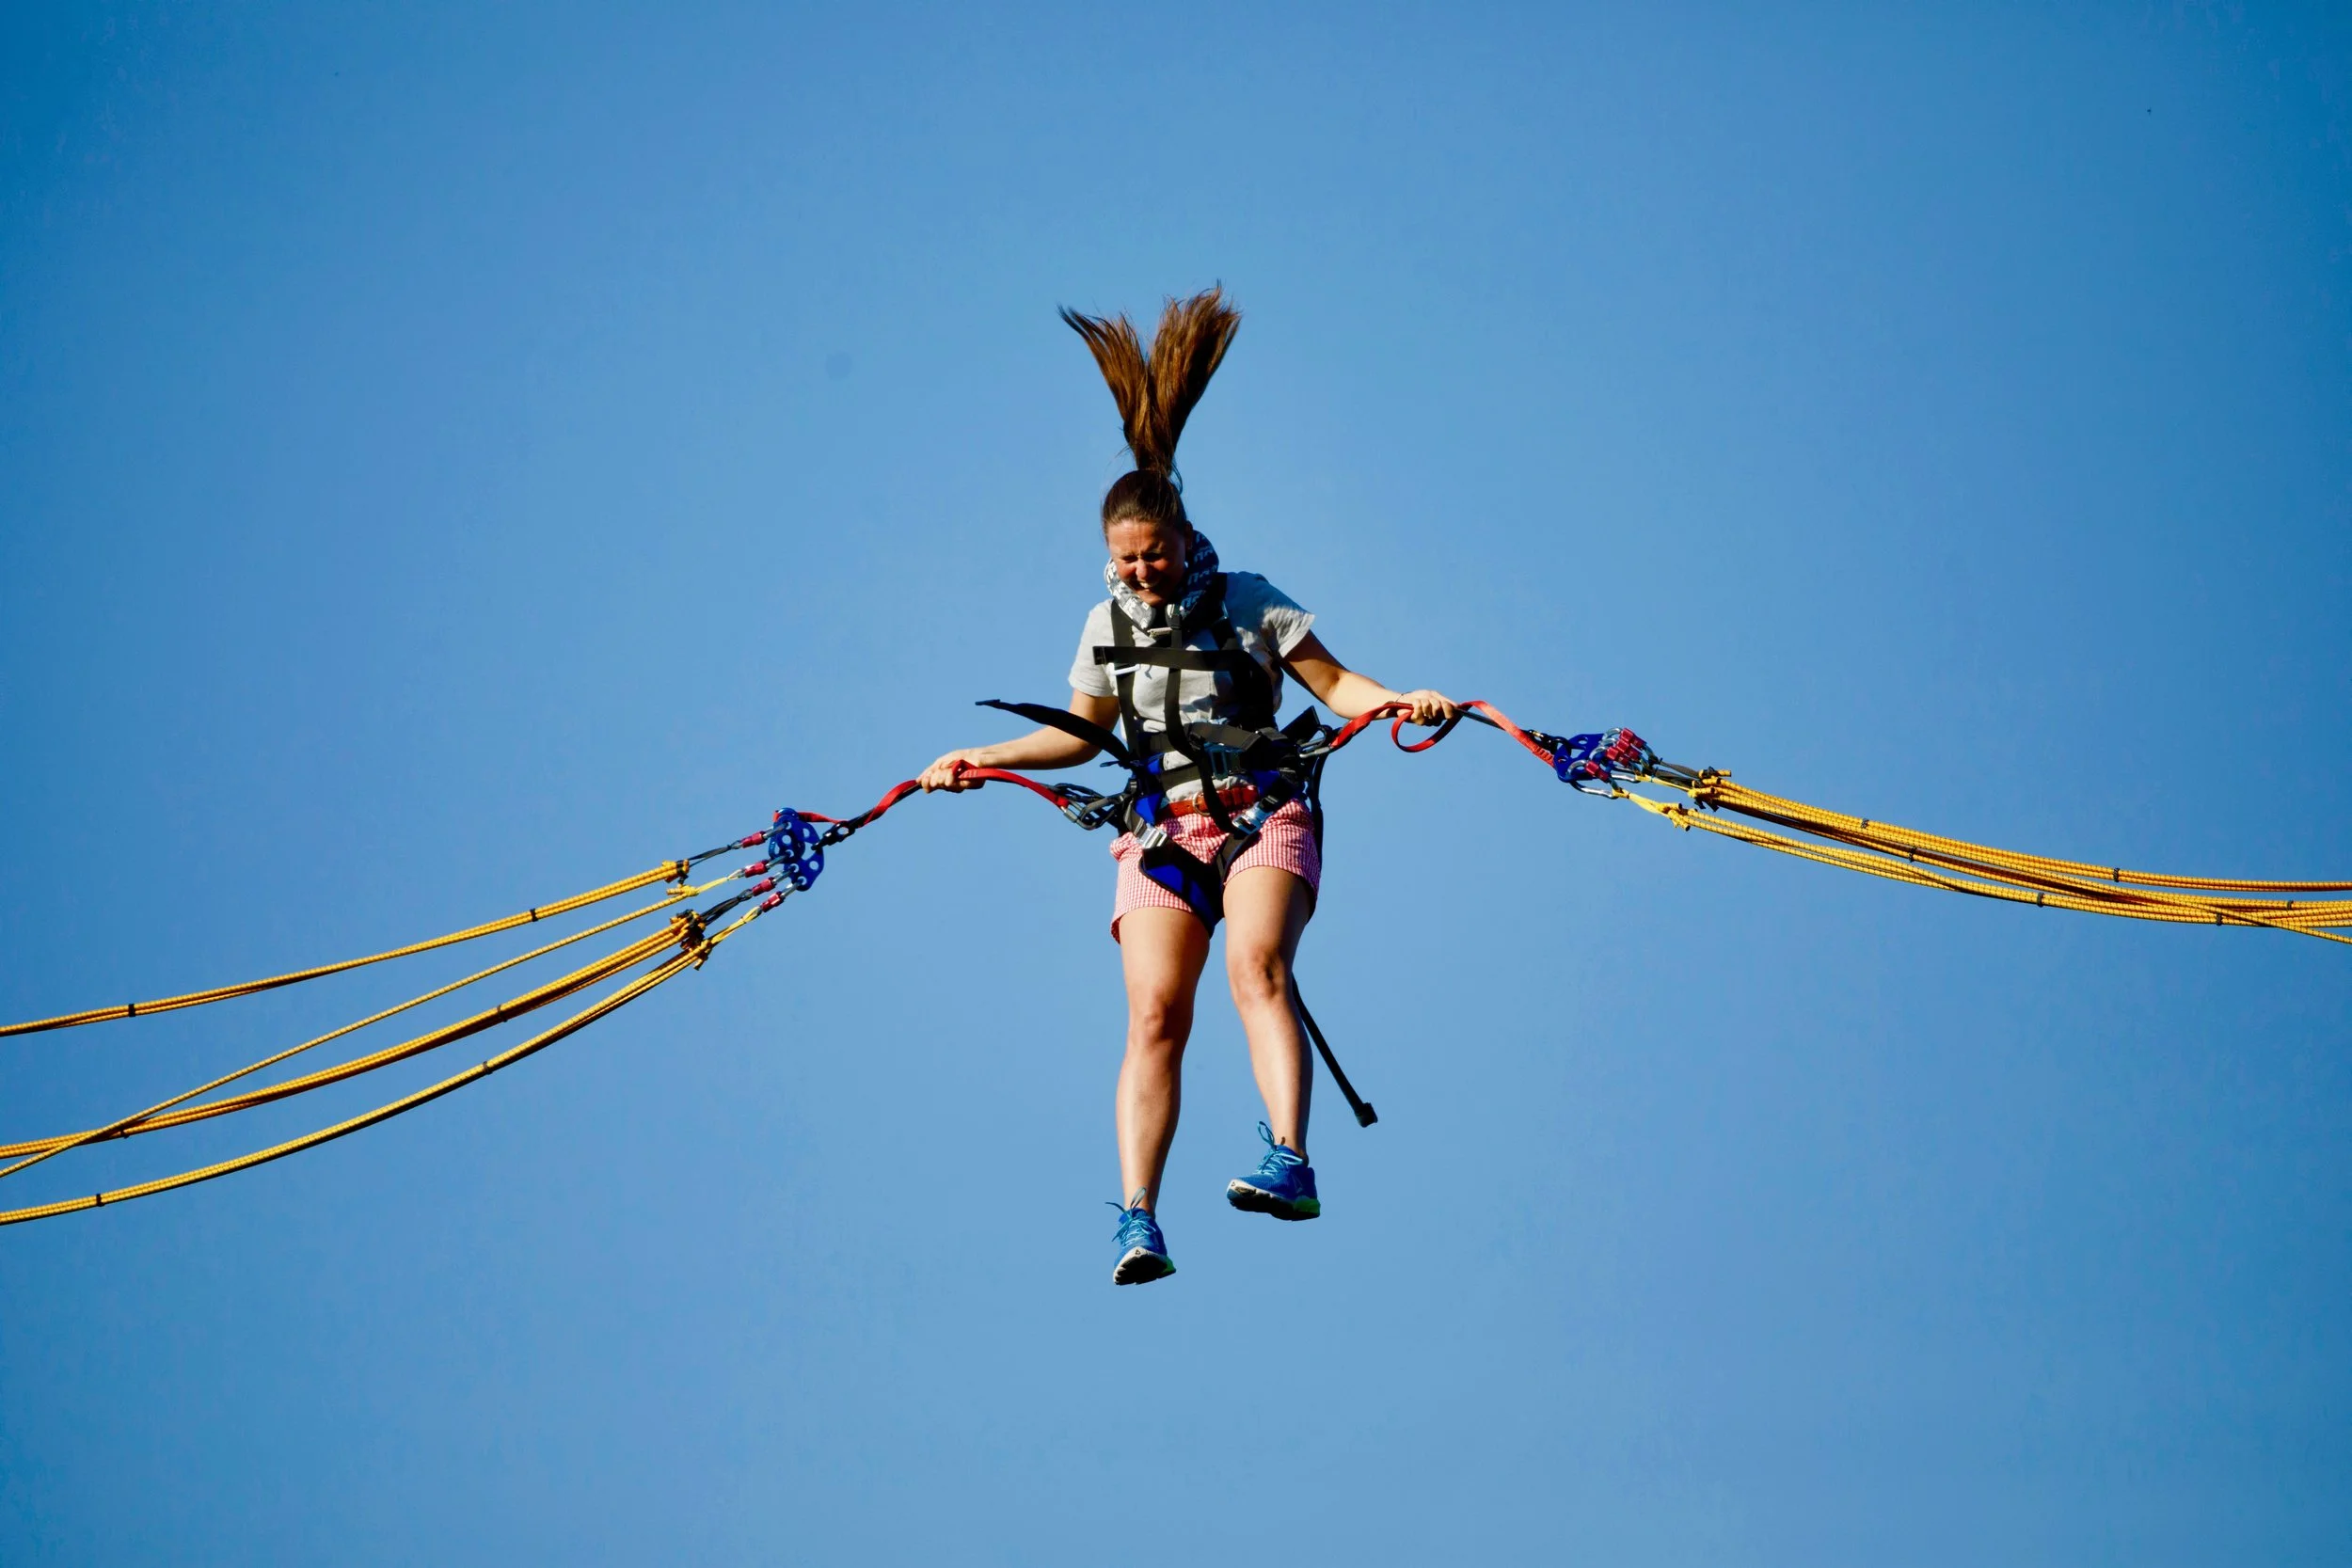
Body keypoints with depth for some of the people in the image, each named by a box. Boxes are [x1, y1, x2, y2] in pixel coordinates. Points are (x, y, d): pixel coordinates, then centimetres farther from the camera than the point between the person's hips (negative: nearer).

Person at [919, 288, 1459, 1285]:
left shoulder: (1247, 603, 2)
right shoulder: (1107, 627, 12)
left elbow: (1335, 685, 2)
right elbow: (1082, 733, 25)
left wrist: (1401, 701, -17)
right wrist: (984, 759, 17)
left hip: (1264, 813, -3)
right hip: (1161, 828, 3)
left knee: (1256, 965, -29)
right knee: (1154, 1015, -14)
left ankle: (1289, 1163, -40)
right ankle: (1138, 1220, -19)